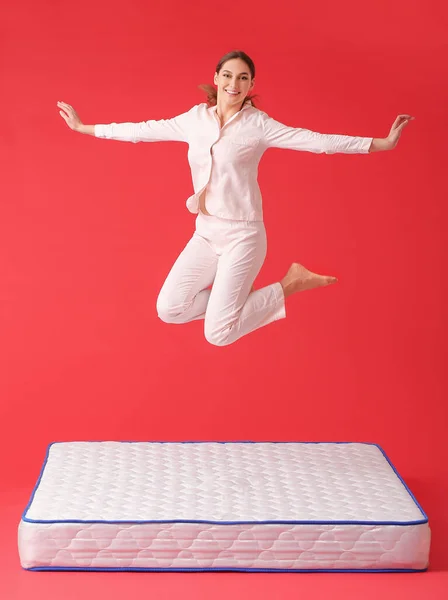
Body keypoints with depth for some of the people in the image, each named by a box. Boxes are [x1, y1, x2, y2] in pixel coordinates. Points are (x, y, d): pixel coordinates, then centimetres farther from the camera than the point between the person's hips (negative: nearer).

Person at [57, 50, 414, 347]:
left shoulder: (258, 124, -9)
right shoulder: (195, 118, 4)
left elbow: (315, 141, -15)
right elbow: (145, 130, 11)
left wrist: (381, 143, -23)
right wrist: (83, 127, 14)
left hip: (242, 235, -5)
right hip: (205, 233, 5)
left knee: (218, 334, -10)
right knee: (169, 309, -6)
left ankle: (291, 285, 9)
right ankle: (233, 296, 18)